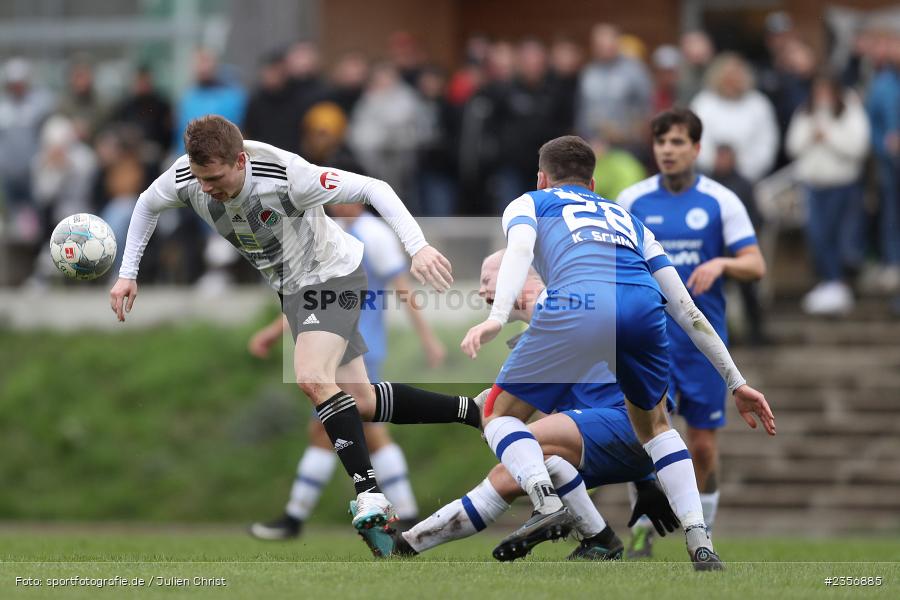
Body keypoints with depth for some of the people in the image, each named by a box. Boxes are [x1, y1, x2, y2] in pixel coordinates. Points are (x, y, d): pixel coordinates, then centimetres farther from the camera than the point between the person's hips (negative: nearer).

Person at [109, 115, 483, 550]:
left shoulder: (286, 175, -35)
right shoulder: (185, 179, -18)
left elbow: (373, 188, -27)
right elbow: (147, 204, 6)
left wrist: (418, 247, -36)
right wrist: (127, 275, 4)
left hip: (331, 275, -7)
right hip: (288, 287, 7)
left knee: (313, 379, -31)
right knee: (361, 404, 9)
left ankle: (369, 494, -27)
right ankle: (471, 411, 28)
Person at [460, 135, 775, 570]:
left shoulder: (529, 204, 30)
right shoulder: (628, 220, 40)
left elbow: (519, 250, 4)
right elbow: (687, 311, 35)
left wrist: (496, 318, -12)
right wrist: (736, 383, 37)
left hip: (579, 305, -4)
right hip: (644, 309, 4)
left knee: (500, 414, 16)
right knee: (653, 424, 30)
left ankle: (548, 502, -12)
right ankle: (701, 543, 13)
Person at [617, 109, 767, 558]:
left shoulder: (721, 201, -1)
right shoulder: (633, 200, 2)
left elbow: (756, 265, -3)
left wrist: (721, 263, -23)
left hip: (704, 339, 0)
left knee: (703, 448, 3)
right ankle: (642, 529, 2)